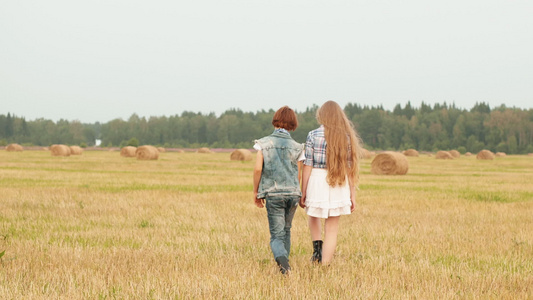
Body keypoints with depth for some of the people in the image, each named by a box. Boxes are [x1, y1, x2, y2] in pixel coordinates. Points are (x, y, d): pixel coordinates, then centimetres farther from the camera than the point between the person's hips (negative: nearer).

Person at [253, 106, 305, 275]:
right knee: (286, 230, 21)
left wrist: (256, 192, 4)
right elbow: (298, 175, 7)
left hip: (272, 193, -2)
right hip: (293, 193, 2)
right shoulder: (297, 147, 4)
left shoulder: (264, 143, -1)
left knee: (276, 235, -1)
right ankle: (284, 265, 23)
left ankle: (282, 259, -29)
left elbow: (258, 168, -8)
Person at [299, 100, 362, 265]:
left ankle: (317, 246, 5)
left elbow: (307, 165, -5)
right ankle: (325, 266, 6)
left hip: (317, 180, -1)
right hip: (339, 184, 1)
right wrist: (352, 195, 7)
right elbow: (350, 167, 2)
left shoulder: (313, 135, -5)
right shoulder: (347, 136, 2)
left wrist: (302, 193, 1)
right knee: (332, 228, 8)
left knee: (314, 216, 27)